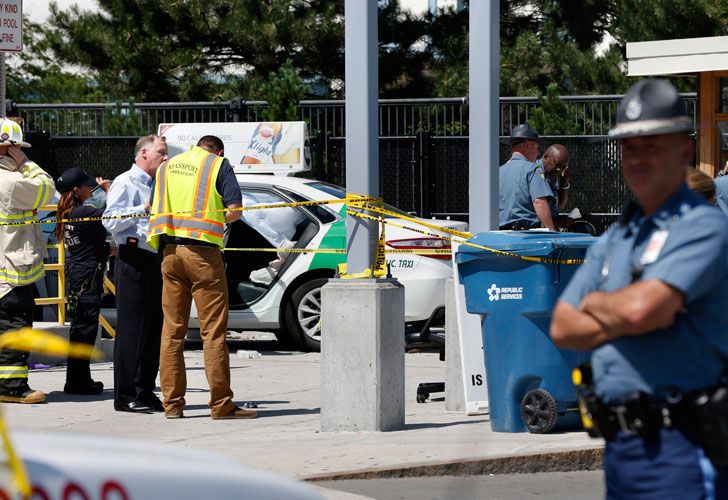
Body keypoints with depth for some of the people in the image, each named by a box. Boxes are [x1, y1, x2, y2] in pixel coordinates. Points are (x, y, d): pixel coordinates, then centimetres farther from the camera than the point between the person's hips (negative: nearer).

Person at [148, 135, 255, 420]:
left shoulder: (166, 167, 18)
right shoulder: (219, 165, 2)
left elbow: (155, 211, 18)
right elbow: (234, 210, -5)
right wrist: (214, 220, 12)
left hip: (170, 254, 5)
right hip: (202, 251, -5)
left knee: (172, 329, 7)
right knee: (213, 330, -4)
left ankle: (172, 404, 6)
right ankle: (221, 404, -5)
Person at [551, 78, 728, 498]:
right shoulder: (614, 241, 18)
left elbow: (642, 308, -21)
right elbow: (563, 328, 11)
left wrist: (595, 303, 1)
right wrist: (624, 318, -8)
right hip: (620, 446, 8)